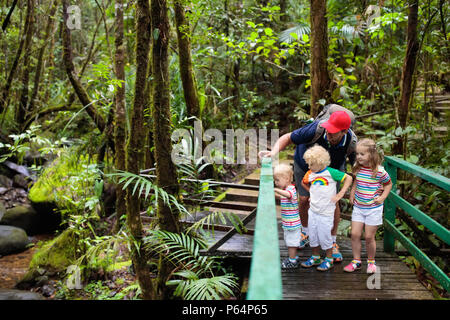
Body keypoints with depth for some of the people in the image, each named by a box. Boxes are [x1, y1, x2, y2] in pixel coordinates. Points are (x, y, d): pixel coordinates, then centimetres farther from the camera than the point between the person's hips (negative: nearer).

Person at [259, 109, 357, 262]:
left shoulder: (351, 142, -34)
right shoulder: (316, 129, -41)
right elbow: (287, 138, -29)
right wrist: (274, 151, -46)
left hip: (333, 167, 1)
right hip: (304, 163, -1)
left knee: (333, 202, -5)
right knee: (304, 199, 1)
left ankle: (333, 242, 14)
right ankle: (306, 232, 30)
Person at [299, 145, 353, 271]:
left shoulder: (331, 172, -13)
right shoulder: (310, 174, 3)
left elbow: (348, 178, -8)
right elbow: (303, 182, 24)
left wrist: (340, 194, -12)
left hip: (326, 212, -5)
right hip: (313, 210, 6)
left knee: (324, 235, 2)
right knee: (312, 235, 13)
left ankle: (329, 259, 22)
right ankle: (315, 257, 31)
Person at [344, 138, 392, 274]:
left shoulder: (379, 171, -14)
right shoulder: (357, 168, -1)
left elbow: (388, 184, 3)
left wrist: (382, 197, -8)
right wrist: (352, 193, 8)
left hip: (373, 209, -4)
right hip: (358, 207, 4)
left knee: (369, 237, 4)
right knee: (355, 234, 2)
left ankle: (371, 261, 26)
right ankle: (356, 261, 17)